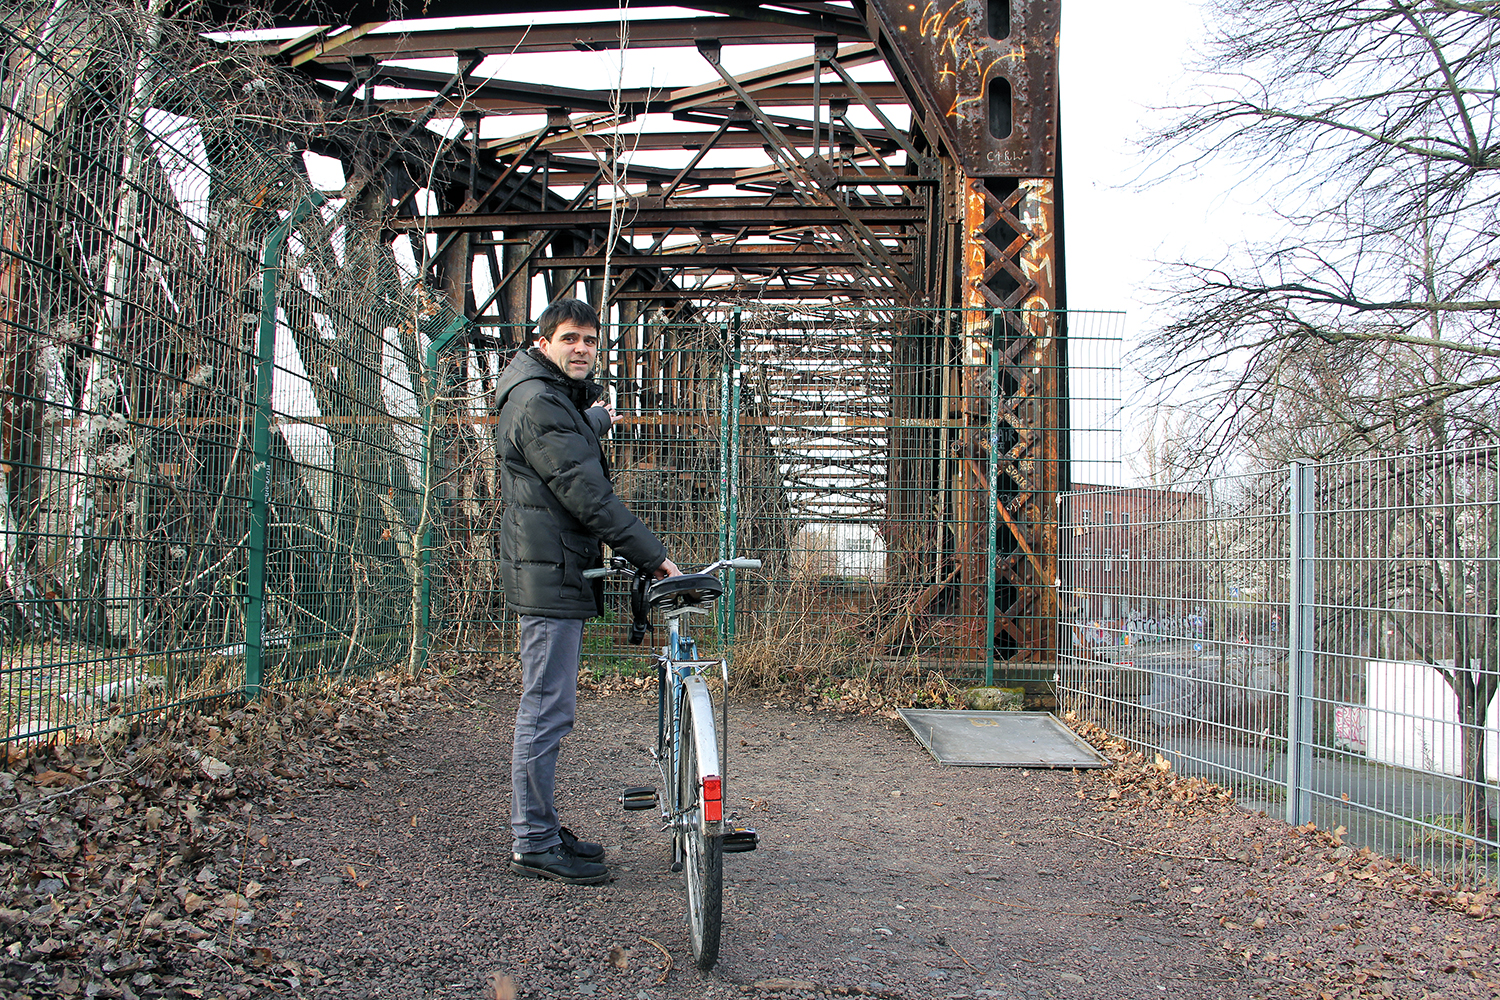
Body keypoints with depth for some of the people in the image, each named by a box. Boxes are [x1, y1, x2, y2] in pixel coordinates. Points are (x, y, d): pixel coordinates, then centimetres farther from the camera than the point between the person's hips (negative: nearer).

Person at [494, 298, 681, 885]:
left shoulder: (563, 399, 19)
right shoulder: (537, 402, -15)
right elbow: (585, 492, -22)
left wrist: (596, 420, 22)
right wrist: (652, 555, -21)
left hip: (560, 573, 11)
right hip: (549, 576, -11)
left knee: (547, 712, 16)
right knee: (547, 713, -6)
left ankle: (542, 830, 26)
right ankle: (534, 846, 3)